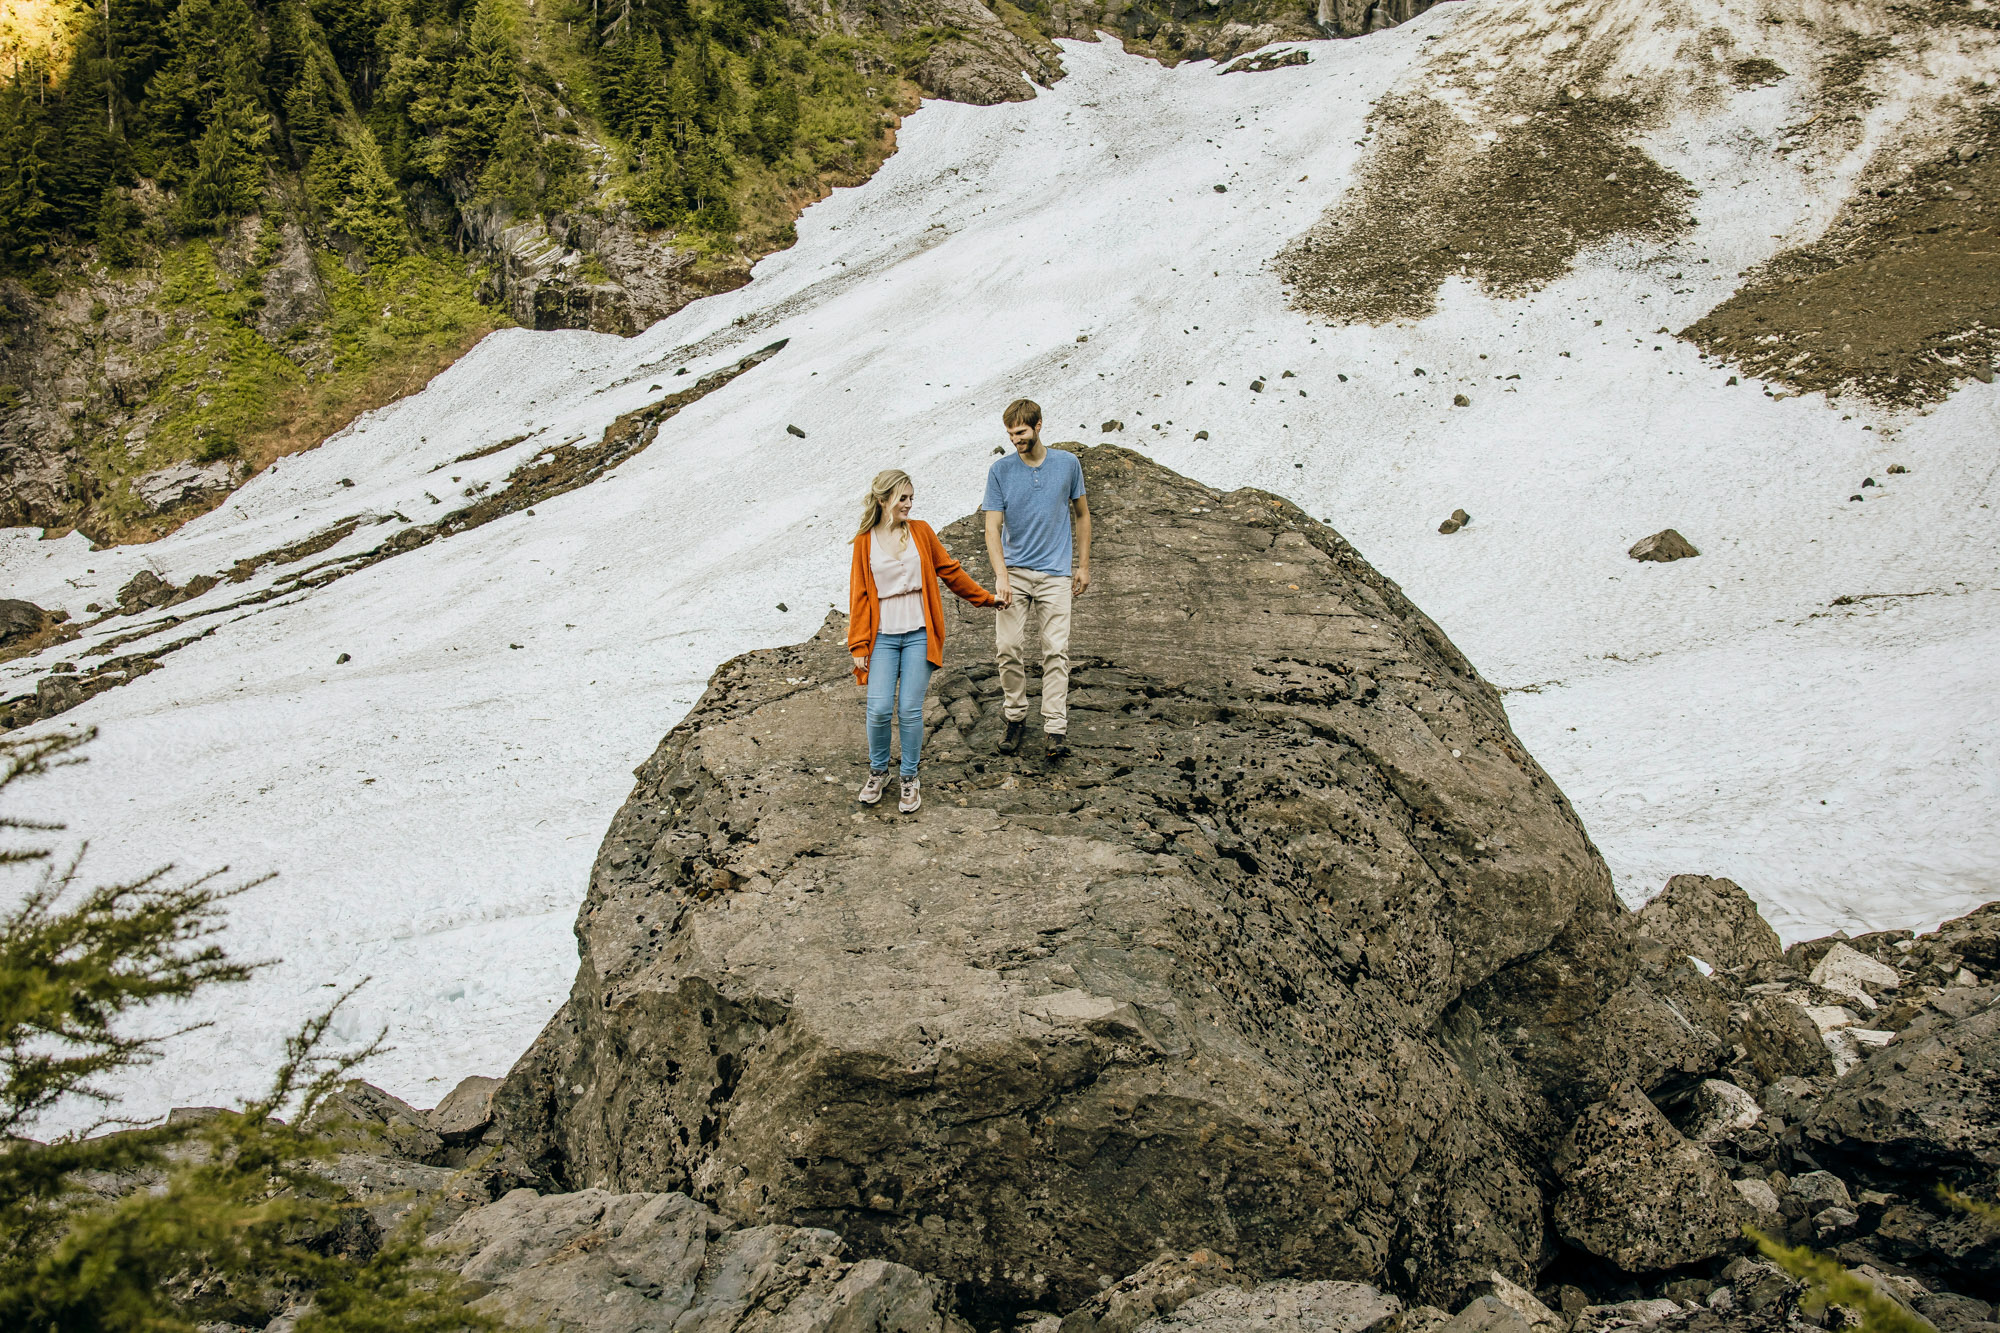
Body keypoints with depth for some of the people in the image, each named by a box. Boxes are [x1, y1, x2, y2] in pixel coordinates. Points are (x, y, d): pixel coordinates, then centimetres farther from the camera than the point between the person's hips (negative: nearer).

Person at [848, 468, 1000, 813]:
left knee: (910, 710, -3)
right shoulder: (864, 541, 2)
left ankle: (910, 778, 15)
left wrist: (985, 598, 20)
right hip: (883, 636, 0)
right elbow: (859, 595, 4)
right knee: (879, 709, -8)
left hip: (919, 635, 0)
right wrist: (858, 646, 0)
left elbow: (949, 570, 15)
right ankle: (878, 771, 17)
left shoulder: (920, 532, 4)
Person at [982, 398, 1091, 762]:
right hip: (1013, 571, 1)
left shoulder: (1068, 464, 3)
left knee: (1056, 650, -8)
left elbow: (1081, 514, 15)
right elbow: (992, 527, -3)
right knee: (1008, 649, -4)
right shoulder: (1000, 470, 0)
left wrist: (1083, 565, 11)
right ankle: (1016, 718, 13)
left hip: (1055, 572, 0)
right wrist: (1001, 576, -15)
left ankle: (1055, 729, -8)